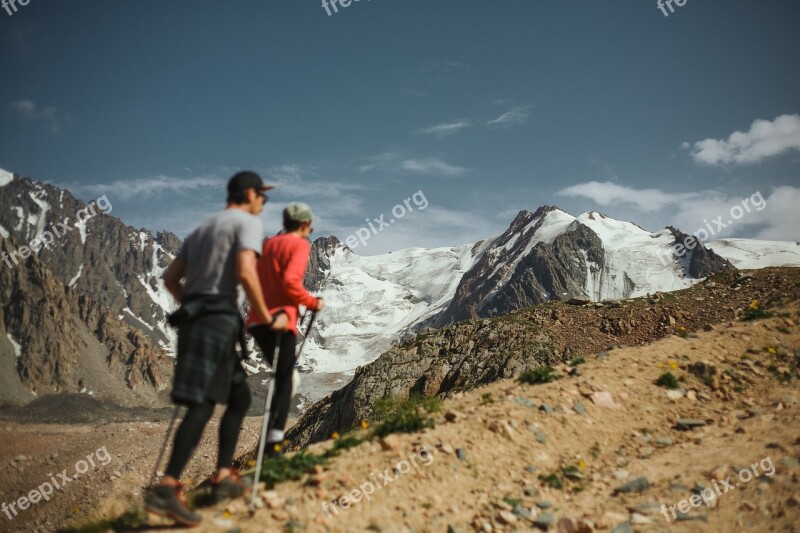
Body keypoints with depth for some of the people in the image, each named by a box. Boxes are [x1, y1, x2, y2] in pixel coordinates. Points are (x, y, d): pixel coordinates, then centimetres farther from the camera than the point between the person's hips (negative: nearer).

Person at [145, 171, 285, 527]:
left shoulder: (202, 229, 24)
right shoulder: (248, 222, -1)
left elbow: (170, 278, 20)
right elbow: (245, 272, -17)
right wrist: (265, 317, -7)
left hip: (193, 320, 9)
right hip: (218, 320, -9)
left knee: (239, 397, 15)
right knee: (202, 406, -13)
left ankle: (223, 478, 14)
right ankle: (166, 489, -18)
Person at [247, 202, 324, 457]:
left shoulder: (268, 244, 19)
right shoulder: (300, 244, -4)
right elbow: (290, 281, -19)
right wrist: (312, 302, -6)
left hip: (257, 320, 8)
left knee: (284, 377, 21)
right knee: (284, 384, -2)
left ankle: (273, 435, 17)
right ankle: (273, 443, -8)